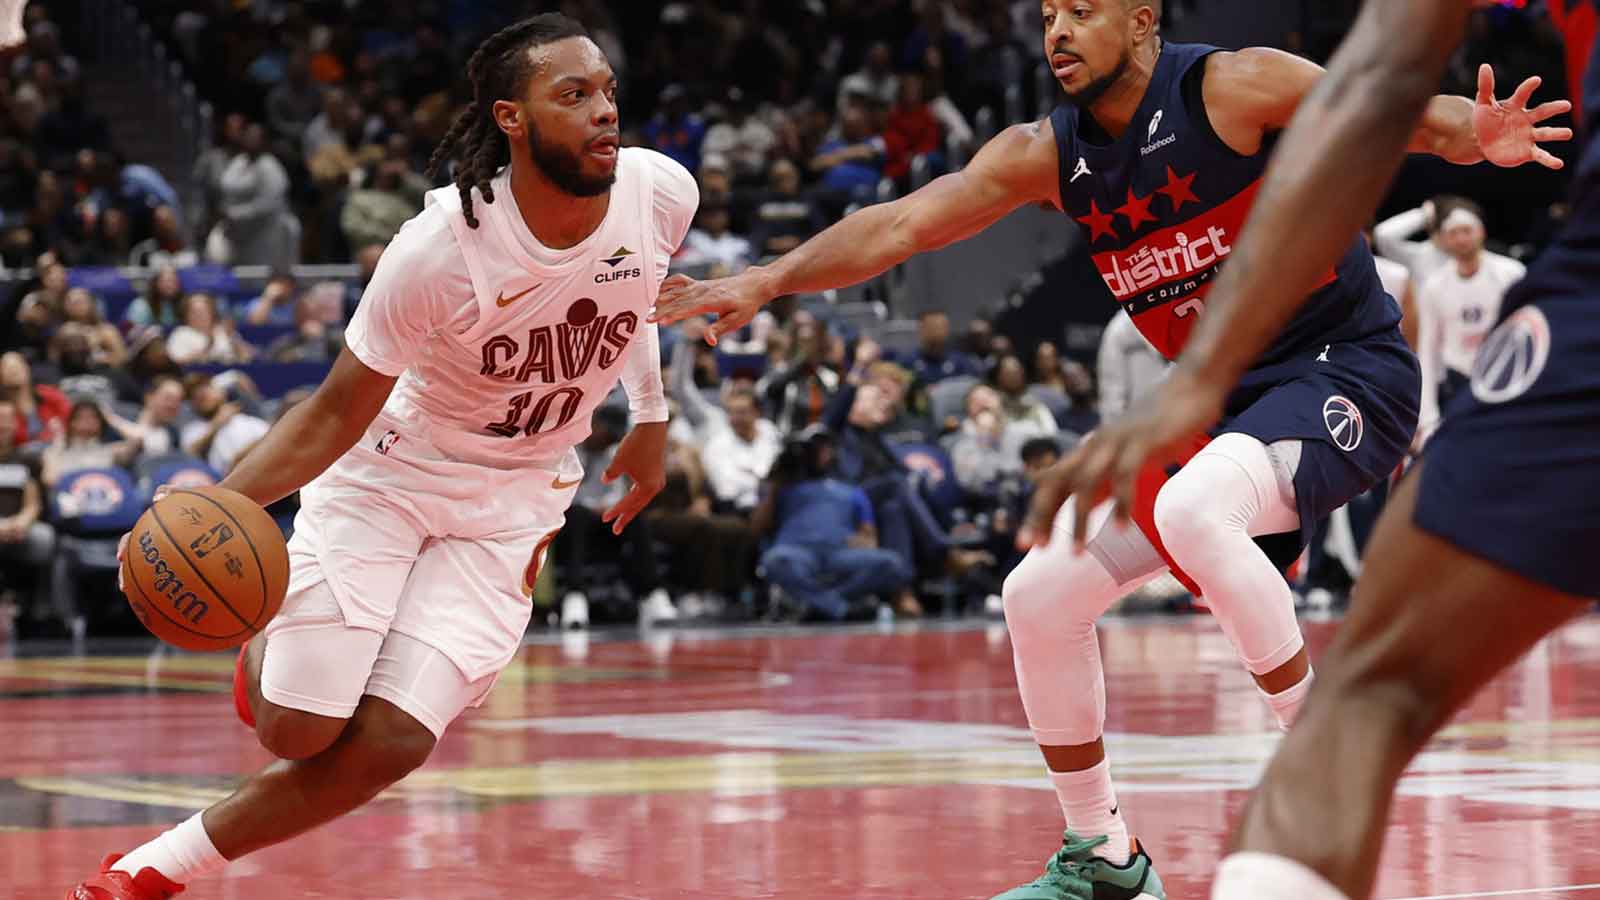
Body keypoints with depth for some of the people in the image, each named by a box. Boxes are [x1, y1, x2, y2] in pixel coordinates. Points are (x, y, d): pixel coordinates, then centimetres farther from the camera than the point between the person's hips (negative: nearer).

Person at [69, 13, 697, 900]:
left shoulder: (661, 194, -17)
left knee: (388, 746, -10)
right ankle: (267, 643, 33)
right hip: (387, 473, -3)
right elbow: (338, 414, -18)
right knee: (297, 729, -5)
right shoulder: (442, 245, -28)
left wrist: (651, 419, 15)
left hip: (509, 503, 3)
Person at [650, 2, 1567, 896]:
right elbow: (903, 224, -2)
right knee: (1040, 596, -1)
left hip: (1346, 374, -7)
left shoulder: (1234, 88, -14)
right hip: (1217, 401, 7)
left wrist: (1481, 135, -38)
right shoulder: (1046, 155, 2)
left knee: (1190, 510, -36)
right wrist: (768, 281, -13)